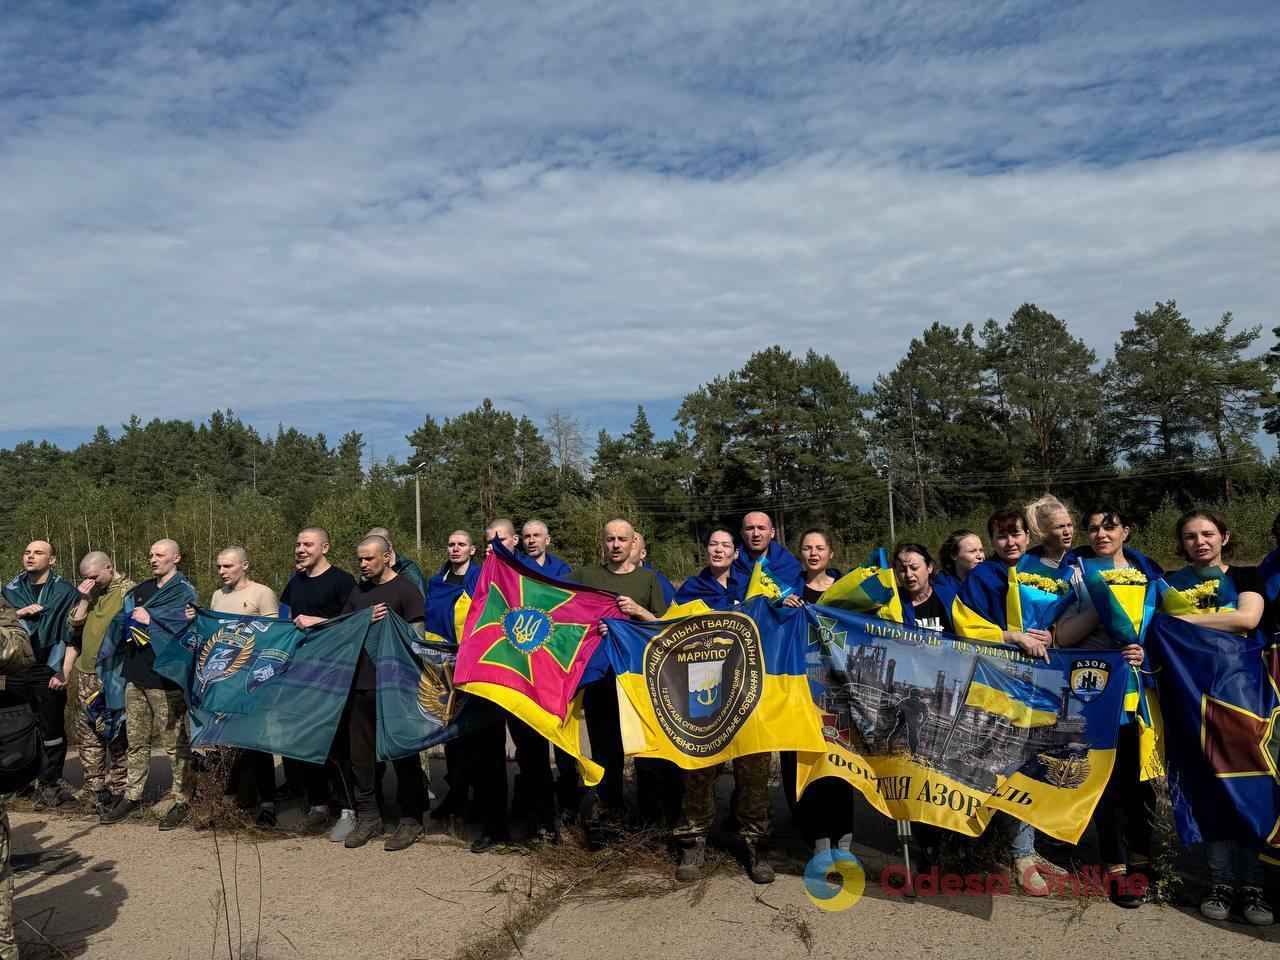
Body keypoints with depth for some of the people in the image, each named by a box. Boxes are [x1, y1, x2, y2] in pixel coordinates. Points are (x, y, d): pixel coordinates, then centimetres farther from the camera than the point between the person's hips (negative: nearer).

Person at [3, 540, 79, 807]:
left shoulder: (65, 592, 1)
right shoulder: (10, 590, 11)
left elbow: (73, 636, -2)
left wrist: (64, 671, -8)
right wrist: (18, 613, -10)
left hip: (50, 670, -3)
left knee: (52, 731, 0)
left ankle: (49, 785, 10)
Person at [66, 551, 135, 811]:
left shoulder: (128, 591, -6)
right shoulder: (91, 592, 13)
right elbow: (74, 626, 10)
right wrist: (84, 600, -2)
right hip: (87, 675, 7)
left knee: (117, 736, 1)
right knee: (87, 734, 11)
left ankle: (117, 792, 9)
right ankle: (94, 791, 21)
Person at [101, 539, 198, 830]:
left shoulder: (184, 592, -4)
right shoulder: (140, 590, 17)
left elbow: (181, 630, -14)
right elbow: (126, 620, 10)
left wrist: (148, 619, -10)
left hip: (166, 680, -6)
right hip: (136, 677, 6)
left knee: (175, 745, -1)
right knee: (136, 742, 14)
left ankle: (183, 800, 7)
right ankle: (132, 795, 25)